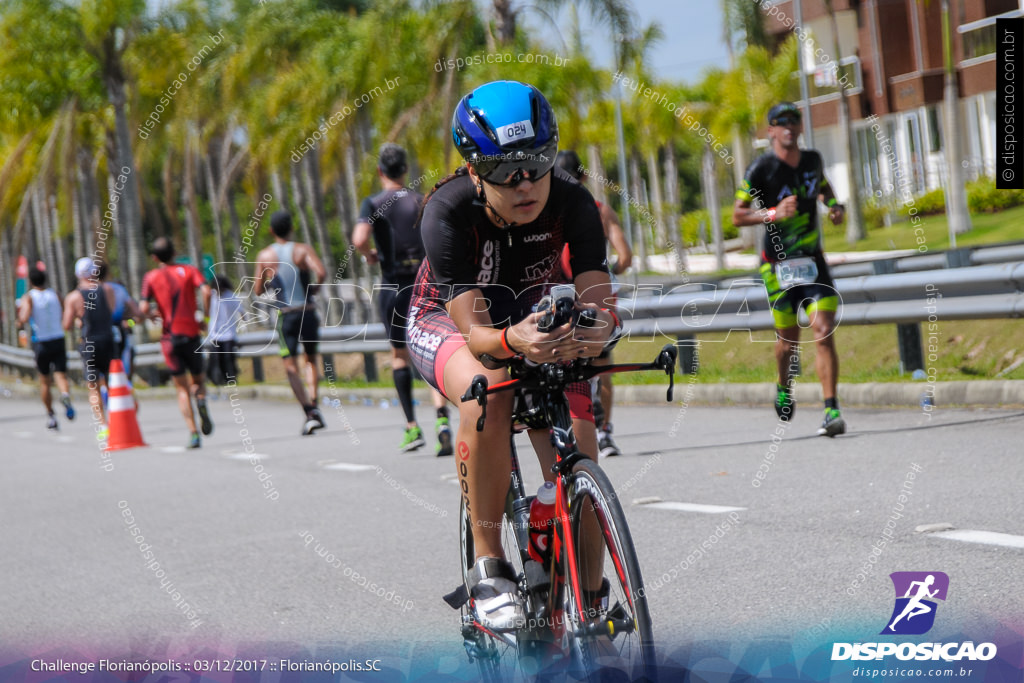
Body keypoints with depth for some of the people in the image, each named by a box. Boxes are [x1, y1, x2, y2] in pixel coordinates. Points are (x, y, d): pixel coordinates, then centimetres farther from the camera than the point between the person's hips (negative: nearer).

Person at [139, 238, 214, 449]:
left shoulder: (151, 277, 4)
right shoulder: (189, 270, 6)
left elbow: (144, 308, -5)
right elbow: (205, 291, -11)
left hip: (170, 337, 0)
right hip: (191, 333, 1)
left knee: (182, 388, 5)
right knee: (198, 379, 18)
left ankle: (193, 433, -10)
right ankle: (201, 399, -18)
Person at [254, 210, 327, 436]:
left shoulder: (265, 256, 3)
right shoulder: (302, 250, -1)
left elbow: (258, 291, 7)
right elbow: (321, 272, -18)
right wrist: (314, 287, 1)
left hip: (285, 315, -1)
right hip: (308, 313, 1)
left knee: (291, 367, 0)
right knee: (311, 359, 19)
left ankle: (309, 412, -15)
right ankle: (314, 404, 1)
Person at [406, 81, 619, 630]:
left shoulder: (572, 203, -26)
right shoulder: (448, 212, -32)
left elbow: (598, 303, -29)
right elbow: (474, 332, -37)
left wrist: (597, 329, -54)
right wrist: (512, 341, -59)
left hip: (541, 321, 3)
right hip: (447, 322, -2)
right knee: (486, 395, -37)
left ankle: (592, 598, 7)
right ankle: (488, 566, -25)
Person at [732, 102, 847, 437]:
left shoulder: (812, 160, 4)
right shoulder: (761, 168, -11)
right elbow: (737, 216, -8)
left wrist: (834, 204, 7)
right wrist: (773, 214, -22)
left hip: (812, 259, 3)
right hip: (778, 262, -3)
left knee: (824, 332, -12)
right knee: (788, 339, 6)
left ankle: (832, 410, -13)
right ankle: (784, 389, 38)